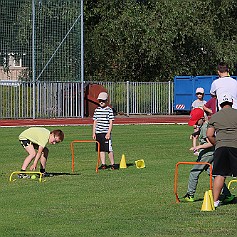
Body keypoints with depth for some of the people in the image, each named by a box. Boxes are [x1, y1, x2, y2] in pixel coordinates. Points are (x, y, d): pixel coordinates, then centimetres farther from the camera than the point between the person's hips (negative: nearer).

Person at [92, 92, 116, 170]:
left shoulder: (109, 110, -4)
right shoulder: (97, 110, 10)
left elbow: (111, 122, -6)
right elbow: (95, 122, 14)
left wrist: (108, 133, -13)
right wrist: (93, 133, 9)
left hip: (106, 133, -5)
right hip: (98, 133, 5)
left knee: (109, 149, -5)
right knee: (101, 149, 7)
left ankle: (112, 164, 4)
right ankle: (103, 164, 12)